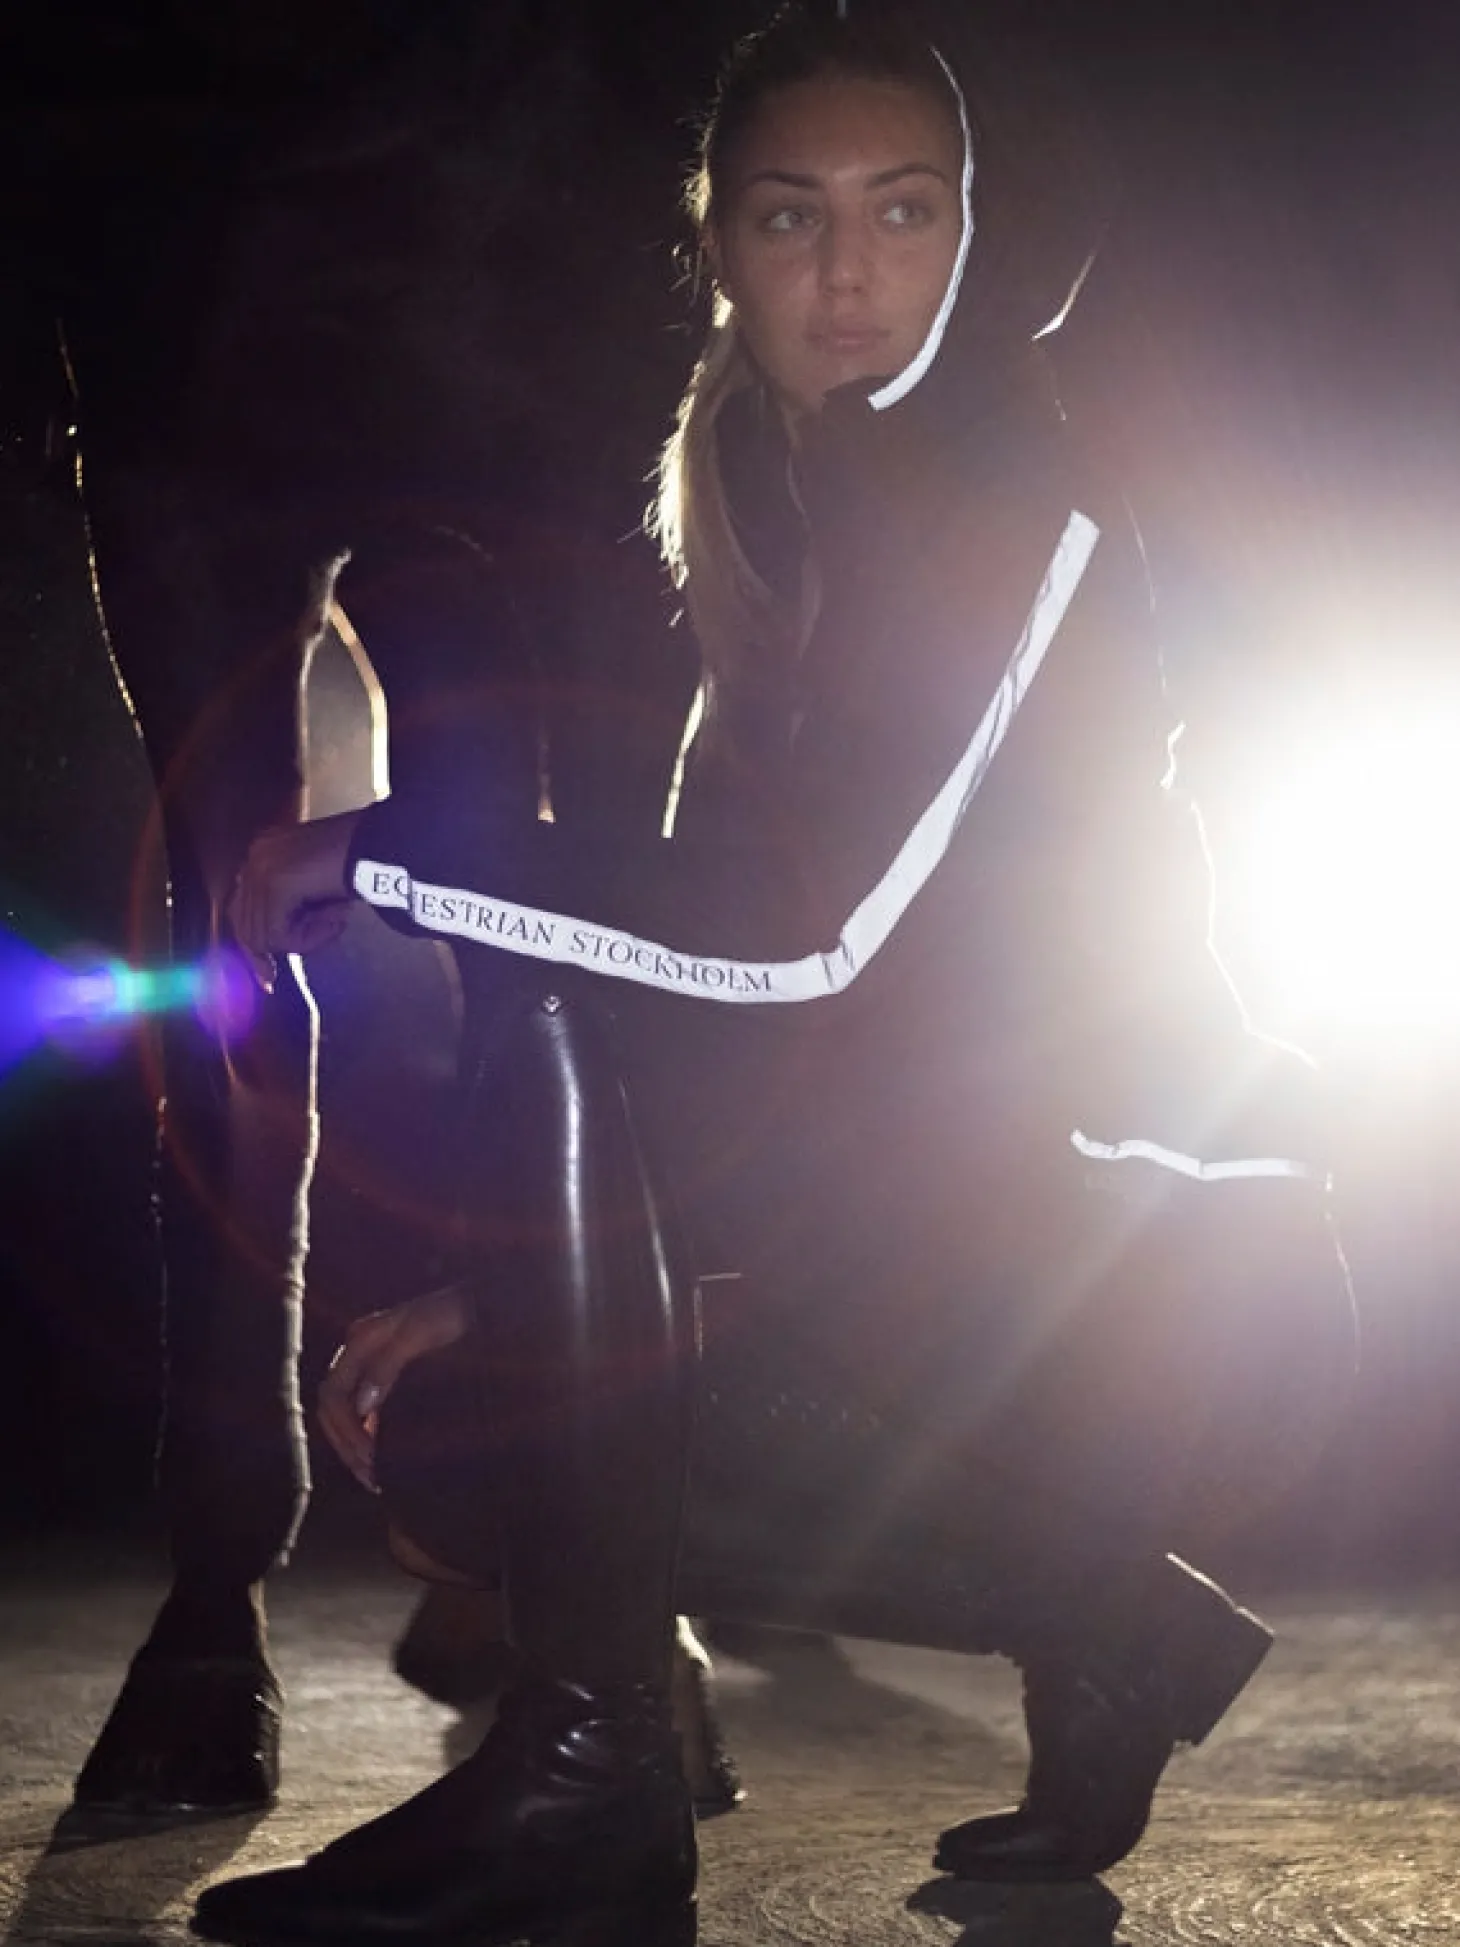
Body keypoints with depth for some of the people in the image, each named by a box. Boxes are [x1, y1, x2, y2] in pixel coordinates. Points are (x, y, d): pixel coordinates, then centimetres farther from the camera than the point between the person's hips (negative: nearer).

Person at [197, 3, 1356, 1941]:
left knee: (552, 1006, -20)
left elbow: (804, 935, -25)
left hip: (1157, 1299, -9)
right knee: (456, 1434, 10)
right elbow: (721, 950, 11)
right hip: (961, 1271, 9)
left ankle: (584, 1772, -19)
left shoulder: (1031, 524, -14)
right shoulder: (793, 531, 11)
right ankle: (1095, 1621, 13)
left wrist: (387, 847, -19)